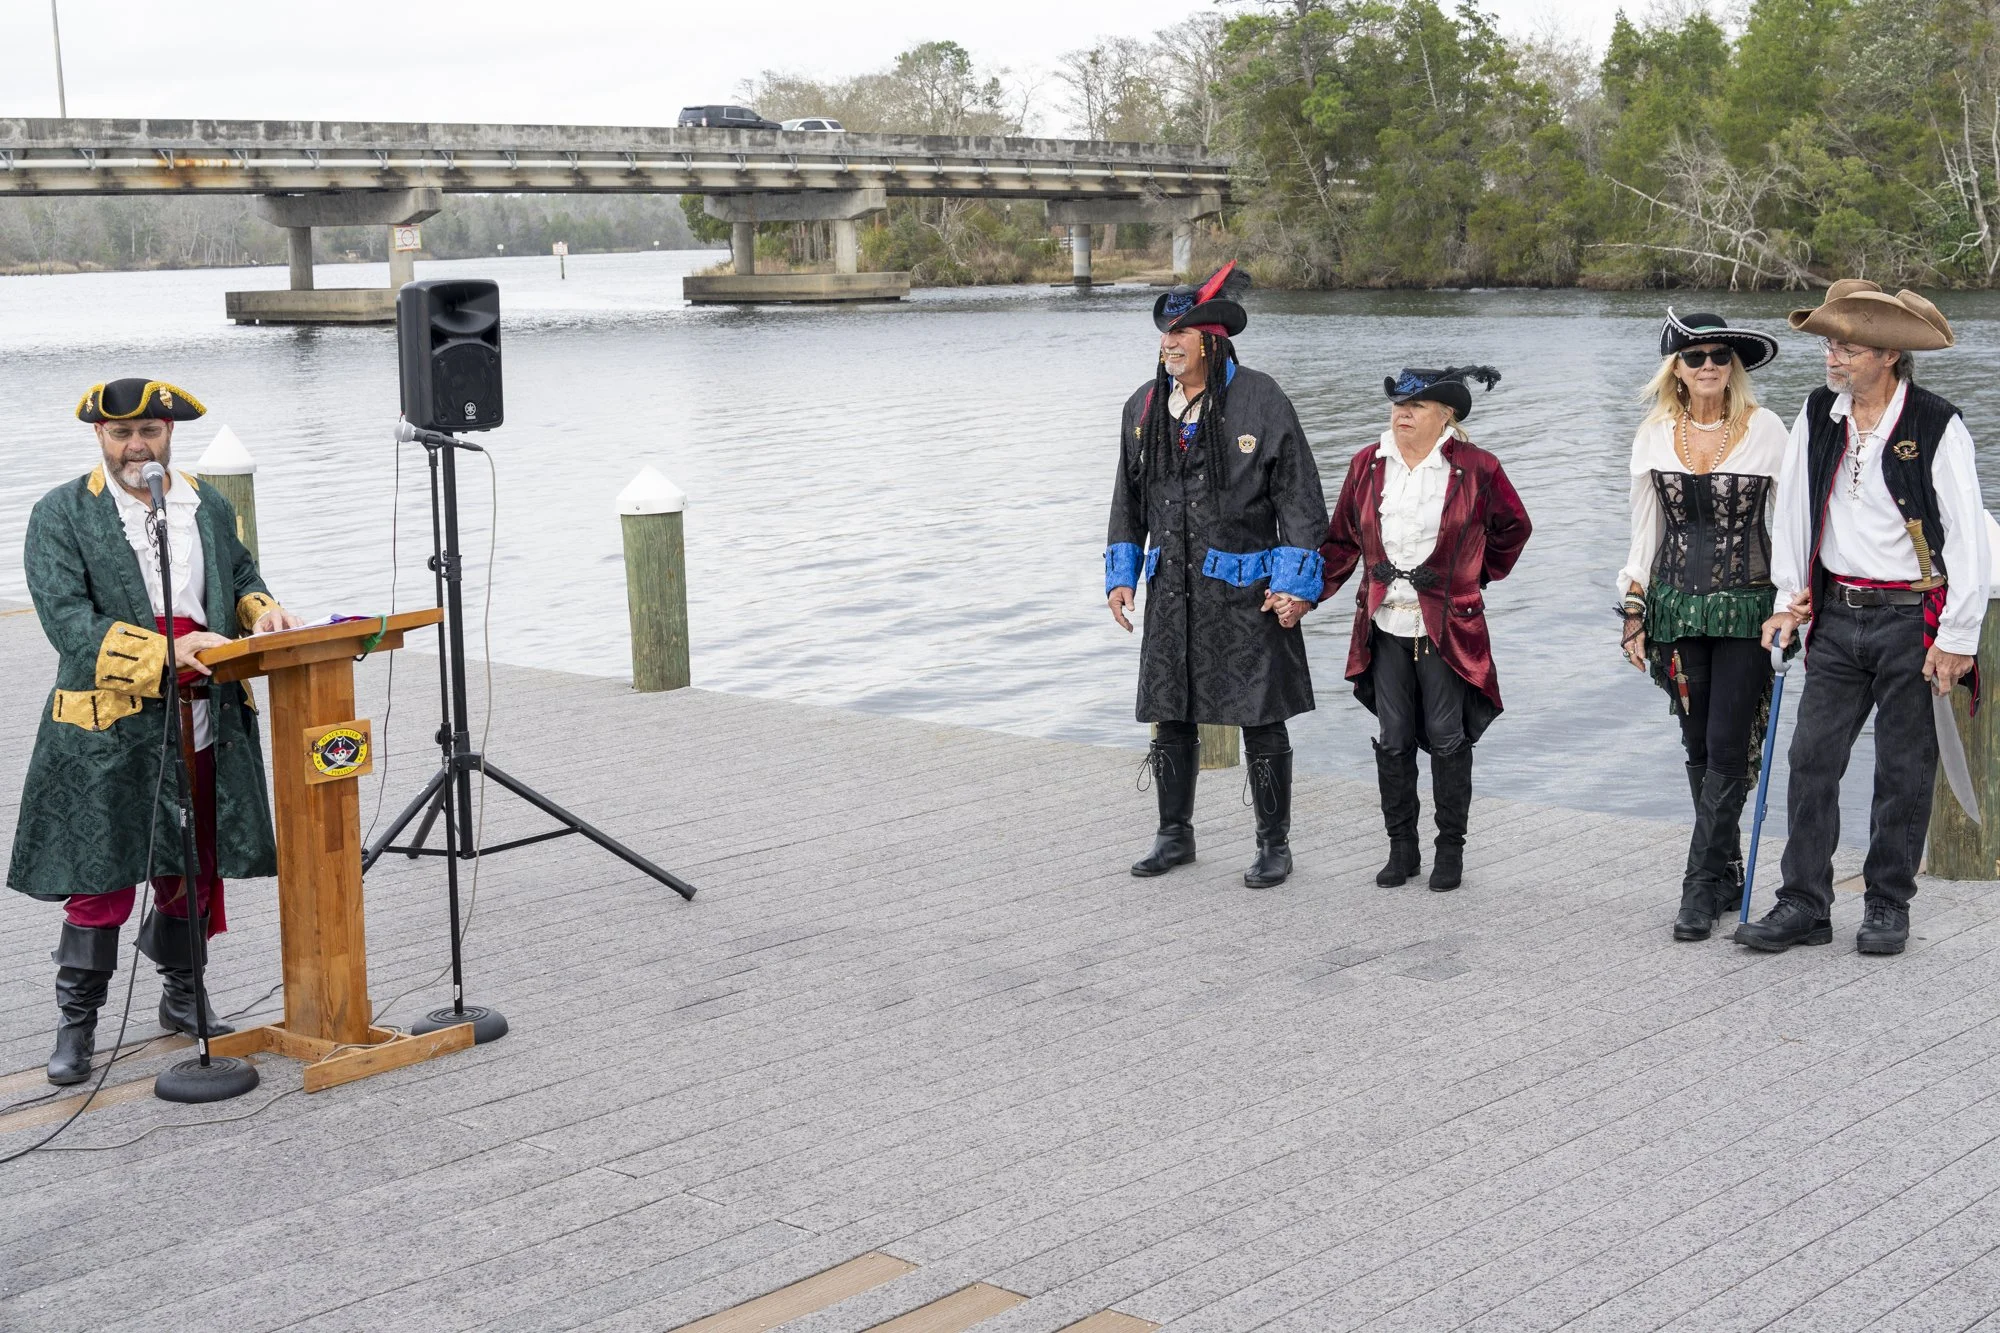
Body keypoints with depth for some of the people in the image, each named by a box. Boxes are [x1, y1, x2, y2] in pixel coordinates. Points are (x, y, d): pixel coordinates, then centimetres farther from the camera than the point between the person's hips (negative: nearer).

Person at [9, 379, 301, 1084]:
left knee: (194, 871, 15)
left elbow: (241, 577, 24)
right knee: (101, 880, -2)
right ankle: (77, 1025, 11)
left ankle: (182, 996, 33)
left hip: (207, 726, 5)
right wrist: (168, 650, -25)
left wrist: (261, 609, -1)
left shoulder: (209, 508, 12)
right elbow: (68, 621, -14)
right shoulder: (60, 516, -4)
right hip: (109, 729, -5)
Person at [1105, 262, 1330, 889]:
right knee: (1171, 714, 12)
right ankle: (1175, 835, 27)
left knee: (1261, 719, 2)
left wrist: (1297, 583, -11)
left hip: (1244, 587, -5)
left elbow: (1299, 497, -7)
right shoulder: (1144, 407, 7)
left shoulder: (1261, 401, -9)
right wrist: (1121, 574, 11)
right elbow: (1129, 499, 16)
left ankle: (1274, 844, 14)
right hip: (1172, 588, 5)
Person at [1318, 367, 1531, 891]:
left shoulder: (1475, 468, -5)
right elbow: (1342, 540, 12)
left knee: (1446, 738, 1)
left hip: (1447, 627, -3)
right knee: (1393, 740, 6)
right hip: (1385, 626, 3)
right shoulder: (1368, 465, 5)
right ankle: (1401, 848, 17)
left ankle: (1451, 849, 14)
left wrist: (1478, 574, 13)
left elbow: (1513, 527, 12)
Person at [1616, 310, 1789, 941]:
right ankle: (1725, 874, 21)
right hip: (1677, 605, 3)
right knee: (1699, 748, 9)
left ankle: (1701, 886, -4)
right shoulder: (1654, 435, 5)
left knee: (1728, 750, -7)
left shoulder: (1765, 429, -3)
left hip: (1747, 606, -3)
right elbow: (1645, 531, 11)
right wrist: (1634, 612, 7)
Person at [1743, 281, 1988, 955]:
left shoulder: (1938, 426, -10)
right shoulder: (1817, 415, 4)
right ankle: (1804, 904, 9)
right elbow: (1793, 508, 13)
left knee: (1904, 768, 5)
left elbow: (1967, 537, -9)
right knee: (1811, 758, 2)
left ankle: (1888, 905, 18)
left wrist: (1957, 638, -11)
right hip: (1837, 617, 4)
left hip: (1912, 619, -4)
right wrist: (1790, 599, 9)